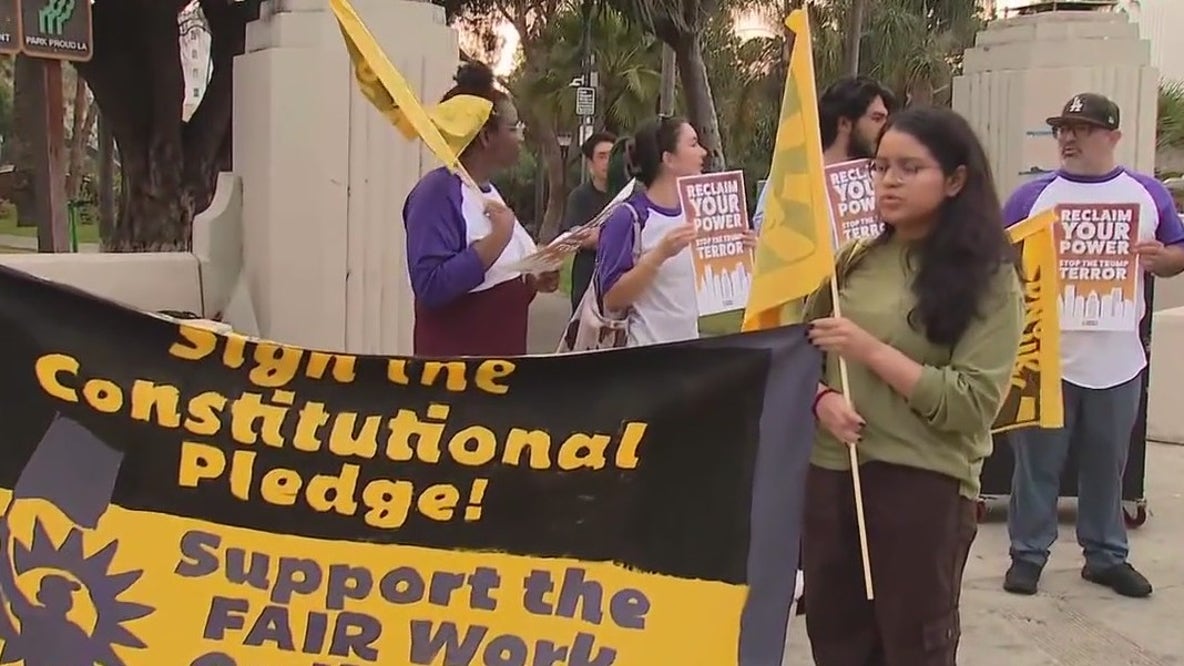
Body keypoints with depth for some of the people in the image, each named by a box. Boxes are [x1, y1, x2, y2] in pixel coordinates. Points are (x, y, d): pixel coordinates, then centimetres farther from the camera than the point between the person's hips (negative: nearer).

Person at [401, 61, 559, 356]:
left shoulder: (488, 190, 12)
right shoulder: (438, 191, -16)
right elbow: (431, 287, -28)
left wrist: (530, 280, 3)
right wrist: (497, 238, -26)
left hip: (502, 352, 9)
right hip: (456, 357, -9)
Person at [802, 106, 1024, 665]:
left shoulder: (988, 278, -6)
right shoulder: (853, 259, 7)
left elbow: (972, 405, -14)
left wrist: (871, 351, -19)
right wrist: (821, 397, -10)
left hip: (923, 483, -4)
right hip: (828, 472, 5)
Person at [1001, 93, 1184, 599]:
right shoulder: (1032, 196, 1)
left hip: (1117, 358, 2)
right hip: (1045, 357, -1)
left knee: (1107, 464, 13)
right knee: (1037, 462, 5)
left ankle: (1106, 555, 26)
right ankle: (1028, 554, 17)